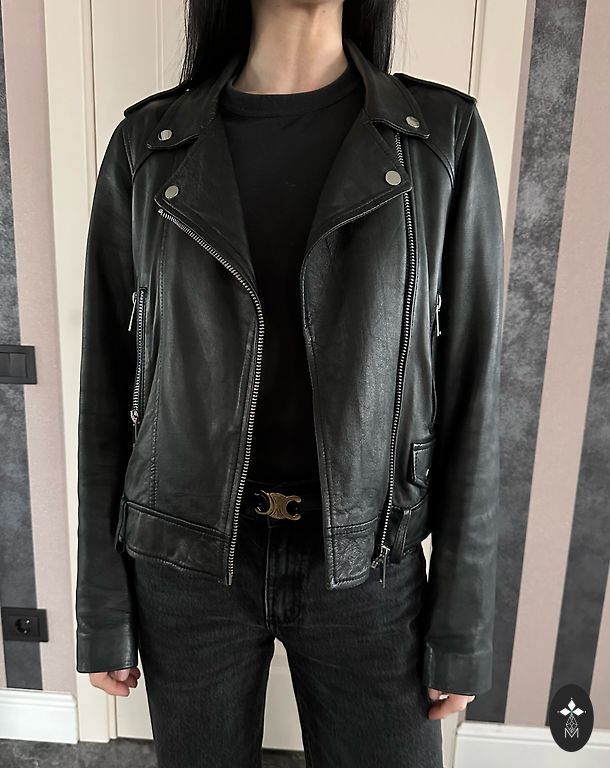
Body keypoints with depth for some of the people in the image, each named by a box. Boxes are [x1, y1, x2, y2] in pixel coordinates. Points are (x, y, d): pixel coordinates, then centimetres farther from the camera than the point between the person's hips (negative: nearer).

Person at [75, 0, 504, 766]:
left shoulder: (444, 137, -7)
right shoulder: (147, 147, -5)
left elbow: (467, 391, -5)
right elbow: (109, 386, -1)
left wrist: (463, 620, -2)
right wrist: (103, 608, 3)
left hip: (365, 566, 0)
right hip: (188, 561, 1)